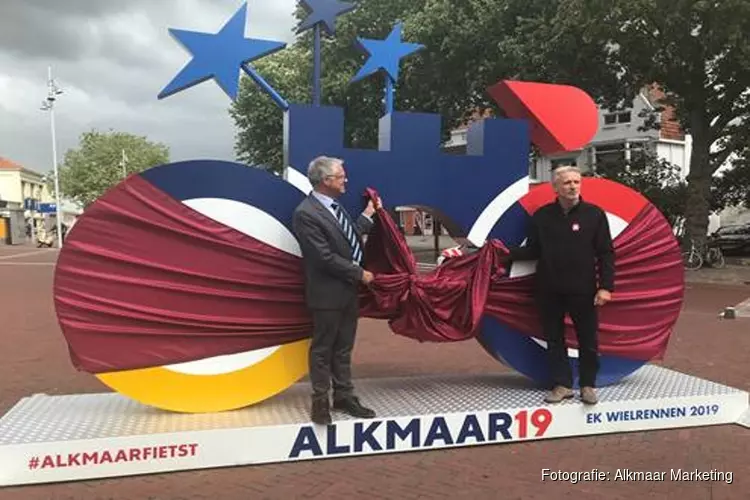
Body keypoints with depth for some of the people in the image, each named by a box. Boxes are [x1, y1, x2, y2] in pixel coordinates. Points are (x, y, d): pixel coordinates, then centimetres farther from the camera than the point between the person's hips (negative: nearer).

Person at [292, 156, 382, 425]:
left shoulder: (333, 206, 8)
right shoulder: (306, 213, -20)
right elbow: (325, 258, -23)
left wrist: (368, 215, 17)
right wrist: (359, 273, -15)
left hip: (349, 290, 8)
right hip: (328, 293, -8)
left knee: (343, 348, 17)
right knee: (323, 349, 8)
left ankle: (343, 396, 29)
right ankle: (320, 400, 22)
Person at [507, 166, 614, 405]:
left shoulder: (594, 214, -3)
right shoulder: (541, 216, 3)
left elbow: (606, 253, -3)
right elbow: (532, 251, 7)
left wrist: (606, 286, -10)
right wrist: (507, 252, -8)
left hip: (583, 290, -2)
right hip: (549, 290, 2)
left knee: (588, 339, 8)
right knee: (554, 339, 9)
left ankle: (588, 384, 24)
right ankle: (562, 384, 21)